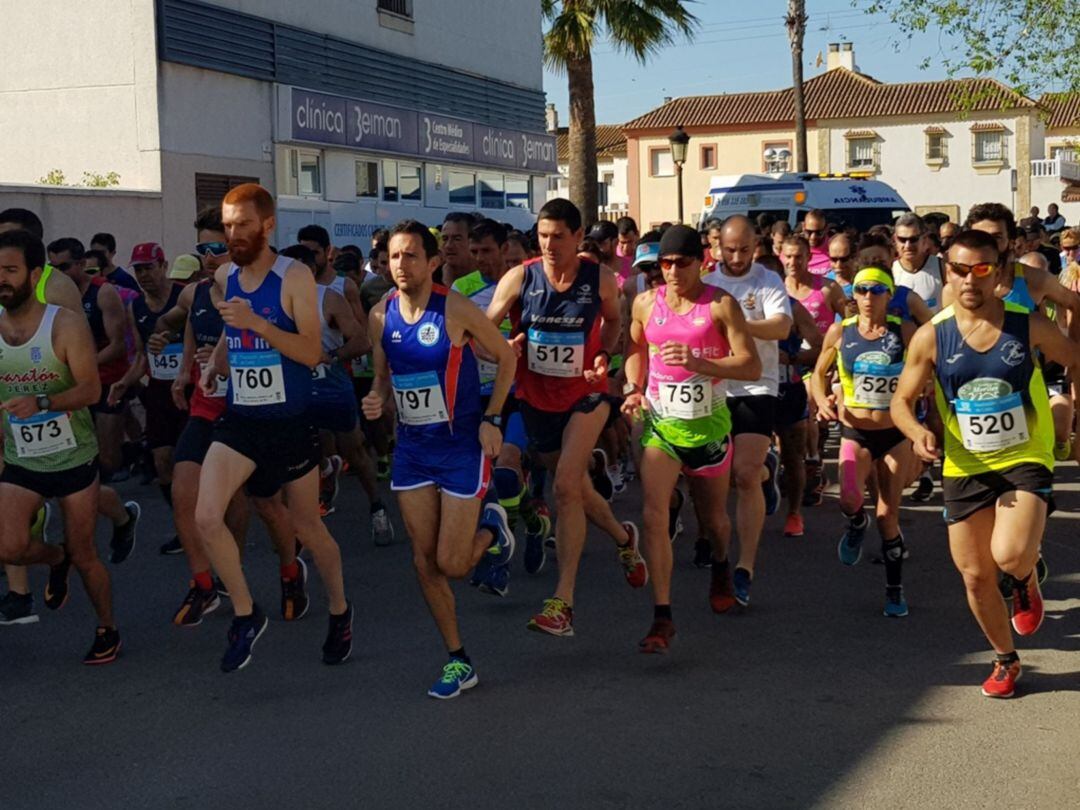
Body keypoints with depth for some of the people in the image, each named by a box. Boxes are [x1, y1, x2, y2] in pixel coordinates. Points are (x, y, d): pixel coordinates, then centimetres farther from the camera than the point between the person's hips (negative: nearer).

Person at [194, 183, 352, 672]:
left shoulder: (294, 278, -11)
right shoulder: (224, 277, 5)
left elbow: (312, 352, -18)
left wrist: (258, 324, -28)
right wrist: (215, 363, 8)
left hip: (290, 424, -4)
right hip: (239, 422, 4)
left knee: (307, 527, 11)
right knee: (206, 518, -16)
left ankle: (340, 612, 36)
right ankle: (245, 614, 4)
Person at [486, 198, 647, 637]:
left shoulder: (601, 280, -8)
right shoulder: (519, 279, -9)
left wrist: (604, 355, -5)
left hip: (585, 393, -3)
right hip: (536, 398, 3)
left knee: (566, 486, -19)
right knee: (575, 488, 17)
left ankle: (563, 601, -17)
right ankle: (624, 538, 49)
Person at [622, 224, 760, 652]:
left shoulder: (721, 305, -9)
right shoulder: (646, 303, 0)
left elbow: (752, 366, -14)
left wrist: (700, 364, -28)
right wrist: (634, 388, 1)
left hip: (708, 424, -1)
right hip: (660, 423, 1)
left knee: (714, 516, 18)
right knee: (654, 515, -15)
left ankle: (721, 572, 52)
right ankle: (662, 617, -13)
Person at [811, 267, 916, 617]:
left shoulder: (904, 332, -5)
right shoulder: (839, 332, -1)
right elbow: (819, 372, 13)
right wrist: (822, 400, -6)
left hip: (895, 434, 0)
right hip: (854, 433, 0)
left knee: (888, 516, 4)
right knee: (849, 500, -25)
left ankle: (895, 590, 22)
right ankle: (856, 524, 13)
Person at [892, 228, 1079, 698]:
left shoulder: (1029, 326, -8)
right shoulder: (931, 336, -7)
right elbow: (901, 401, 2)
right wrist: (917, 433, -19)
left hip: (1025, 461, -2)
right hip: (964, 468, 2)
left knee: (1009, 555, -27)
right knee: (976, 576, 8)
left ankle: (1026, 580, 13)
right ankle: (1006, 661, 34)